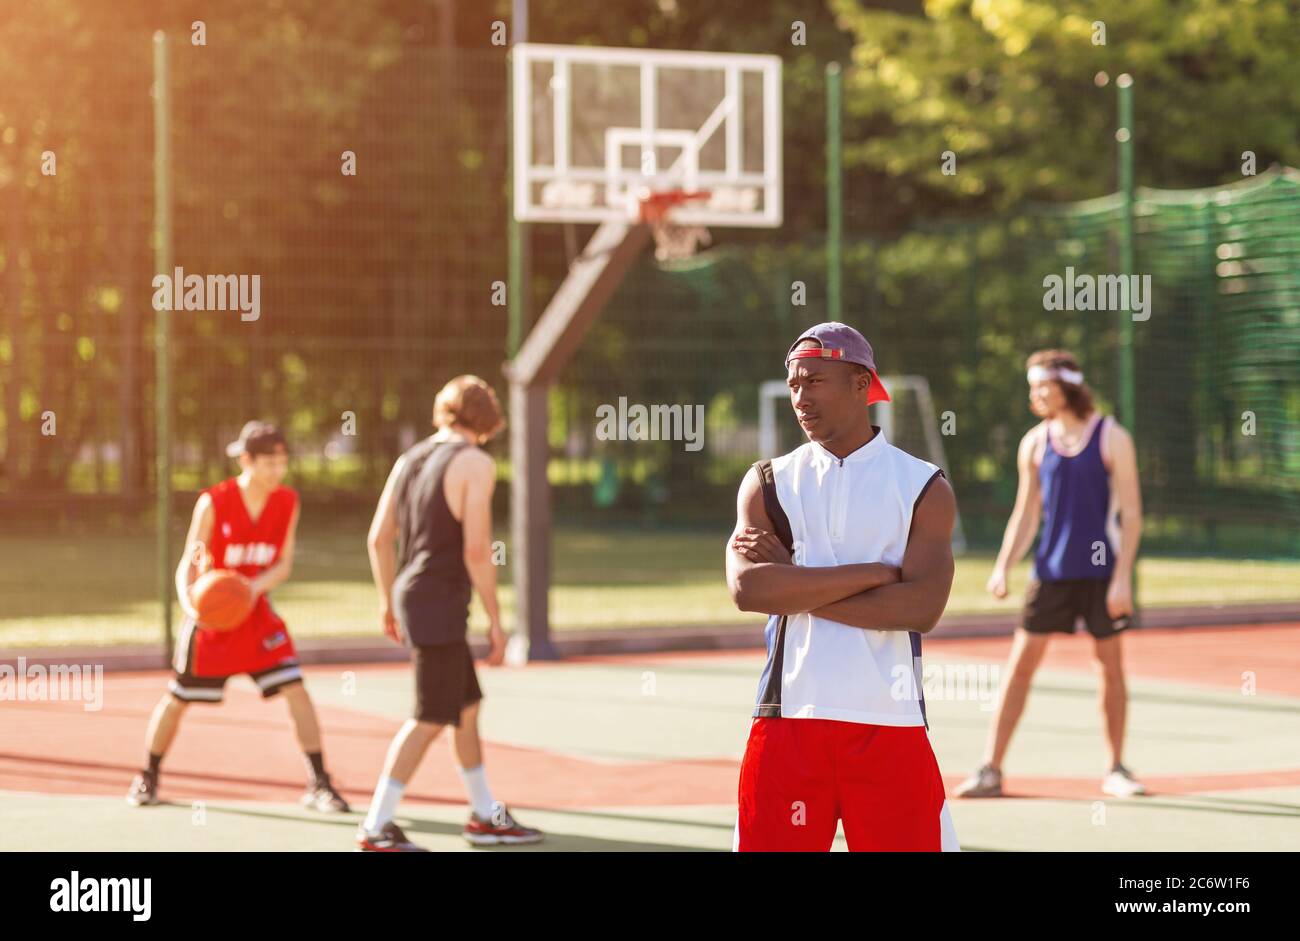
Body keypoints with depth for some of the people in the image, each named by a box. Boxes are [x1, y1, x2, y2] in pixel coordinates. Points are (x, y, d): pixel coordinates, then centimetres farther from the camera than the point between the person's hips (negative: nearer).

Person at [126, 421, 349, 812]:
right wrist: (187, 599, -34)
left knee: (296, 689, -11)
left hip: (255, 611, 3)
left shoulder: (287, 503, -6)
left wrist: (253, 588, -22)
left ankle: (318, 784, -4)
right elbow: (189, 562, -14)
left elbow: (284, 564, -2)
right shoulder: (213, 502, -17)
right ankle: (147, 778, 28)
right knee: (177, 698, 7)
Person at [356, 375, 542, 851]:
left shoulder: (410, 459, 11)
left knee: (467, 706, 18)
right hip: (440, 603, -8)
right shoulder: (475, 463, -11)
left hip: (410, 595, 8)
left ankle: (485, 815, 26)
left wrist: (389, 602, 22)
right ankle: (376, 827, -3)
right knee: (431, 719, -3)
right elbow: (476, 550, -16)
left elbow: (379, 537, 12)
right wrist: (495, 621, -10)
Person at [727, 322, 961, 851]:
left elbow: (922, 607, -12)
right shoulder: (768, 483, 8)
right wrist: (874, 573, -13)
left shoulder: (923, 486, 3)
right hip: (788, 718, 1)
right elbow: (747, 589, -10)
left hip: (890, 723, -1)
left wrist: (793, 584, -11)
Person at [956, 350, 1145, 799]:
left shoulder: (1112, 439, -3)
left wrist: (1122, 577, -12)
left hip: (1102, 574, -2)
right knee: (1020, 664, -3)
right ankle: (990, 770, -1)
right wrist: (1002, 567, 1)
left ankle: (1116, 770, 16)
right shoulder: (1035, 444, 6)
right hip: (1052, 572, 2)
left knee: (1111, 667, 3)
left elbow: (1131, 513, -5)